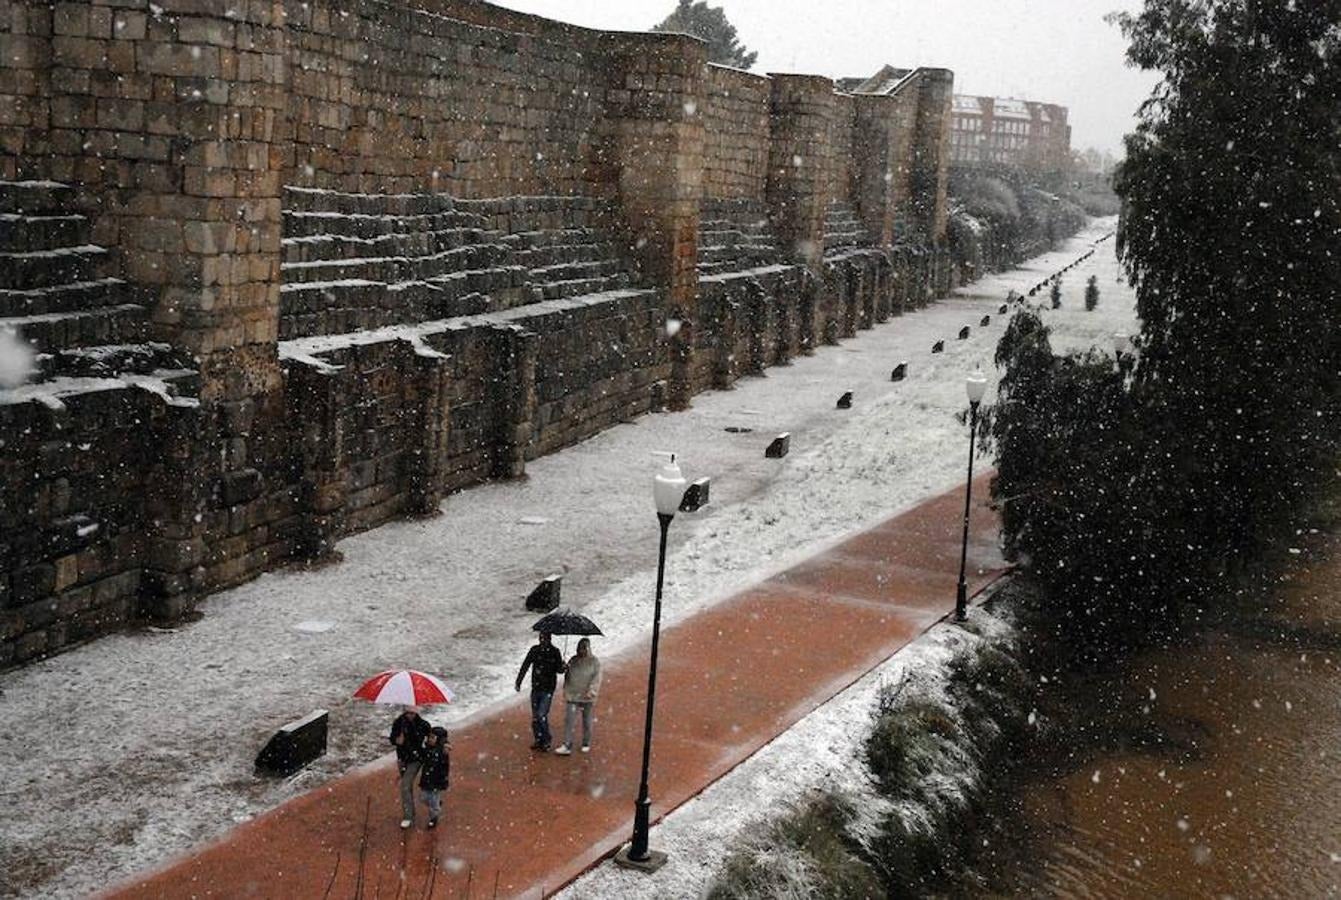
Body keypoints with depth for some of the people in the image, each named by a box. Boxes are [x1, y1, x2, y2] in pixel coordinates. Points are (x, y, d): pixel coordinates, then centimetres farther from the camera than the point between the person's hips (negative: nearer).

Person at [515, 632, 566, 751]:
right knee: (535, 717, 8)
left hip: (548, 689, -4)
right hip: (535, 688, 4)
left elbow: (559, 670, 2)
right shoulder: (534, 650, 1)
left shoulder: (554, 652, -5)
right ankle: (539, 740, 21)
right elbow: (525, 666, 3)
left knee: (542, 715, -11)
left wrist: (563, 667, -22)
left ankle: (547, 740, 6)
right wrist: (518, 682, -3)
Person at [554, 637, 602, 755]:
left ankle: (586, 744, 27)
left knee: (586, 721, 11)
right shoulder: (573, 661, 4)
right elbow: (567, 678, 13)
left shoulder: (594, 662, -5)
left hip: (587, 697, -2)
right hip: (573, 696, 2)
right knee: (569, 719, -8)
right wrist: (566, 692, 9)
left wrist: (591, 692, -17)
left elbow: (596, 679, -8)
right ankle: (567, 746, -8)